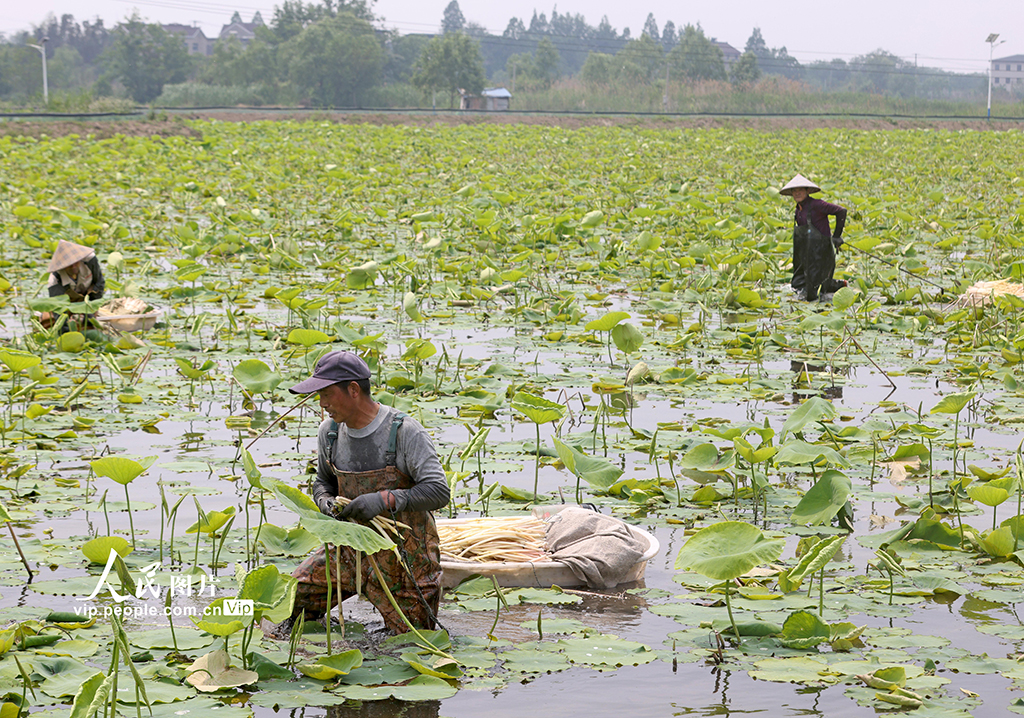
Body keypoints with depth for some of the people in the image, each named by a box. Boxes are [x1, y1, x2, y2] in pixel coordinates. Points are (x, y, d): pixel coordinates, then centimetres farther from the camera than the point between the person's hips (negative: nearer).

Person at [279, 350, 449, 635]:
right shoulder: (330, 431, 0)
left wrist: (385, 500, -34)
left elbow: (439, 492, -23)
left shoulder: (405, 432, -18)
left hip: (403, 552, -5)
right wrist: (326, 503, -7)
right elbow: (323, 482, 18)